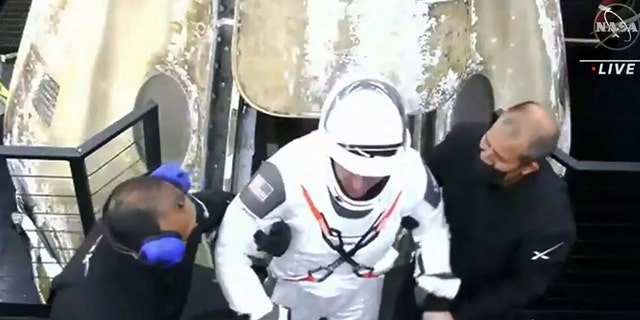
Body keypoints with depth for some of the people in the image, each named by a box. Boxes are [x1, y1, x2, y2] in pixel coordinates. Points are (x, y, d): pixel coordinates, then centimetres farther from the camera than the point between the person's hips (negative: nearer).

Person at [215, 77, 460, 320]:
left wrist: (441, 296, -9)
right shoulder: (291, 171, -40)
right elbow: (231, 246, -31)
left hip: (361, 289, 2)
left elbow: (432, 226, -6)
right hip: (295, 286, -2)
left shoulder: (411, 175, -30)